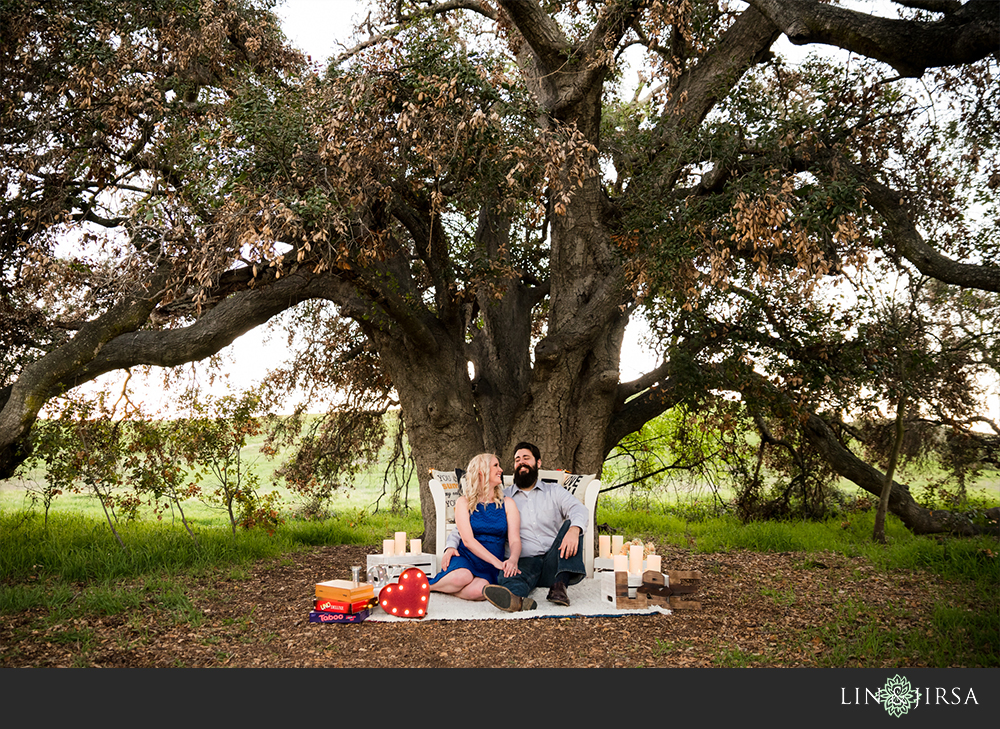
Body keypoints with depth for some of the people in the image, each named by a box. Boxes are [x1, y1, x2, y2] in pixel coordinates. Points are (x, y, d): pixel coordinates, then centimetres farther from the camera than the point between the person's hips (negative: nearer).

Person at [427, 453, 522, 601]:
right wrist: (497, 562, -23)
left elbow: (515, 540, -1)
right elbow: (467, 540, -9)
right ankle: (428, 584, -11)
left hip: (489, 567, 2)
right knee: (462, 577, -38)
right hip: (465, 557, -1)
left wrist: (513, 560, -26)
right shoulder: (464, 502, 3)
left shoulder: (507, 503, 9)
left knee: (477, 590, -34)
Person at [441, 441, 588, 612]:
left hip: (554, 561, 1)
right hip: (525, 561, -1)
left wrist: (573, 530, -27)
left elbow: (578, 509, 0)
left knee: (571, 524, -25)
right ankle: (515, 598, -73)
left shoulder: (554, 491, 19)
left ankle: (559, 585, -39)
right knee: (512, 578, -36)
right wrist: (451, 545, -6)